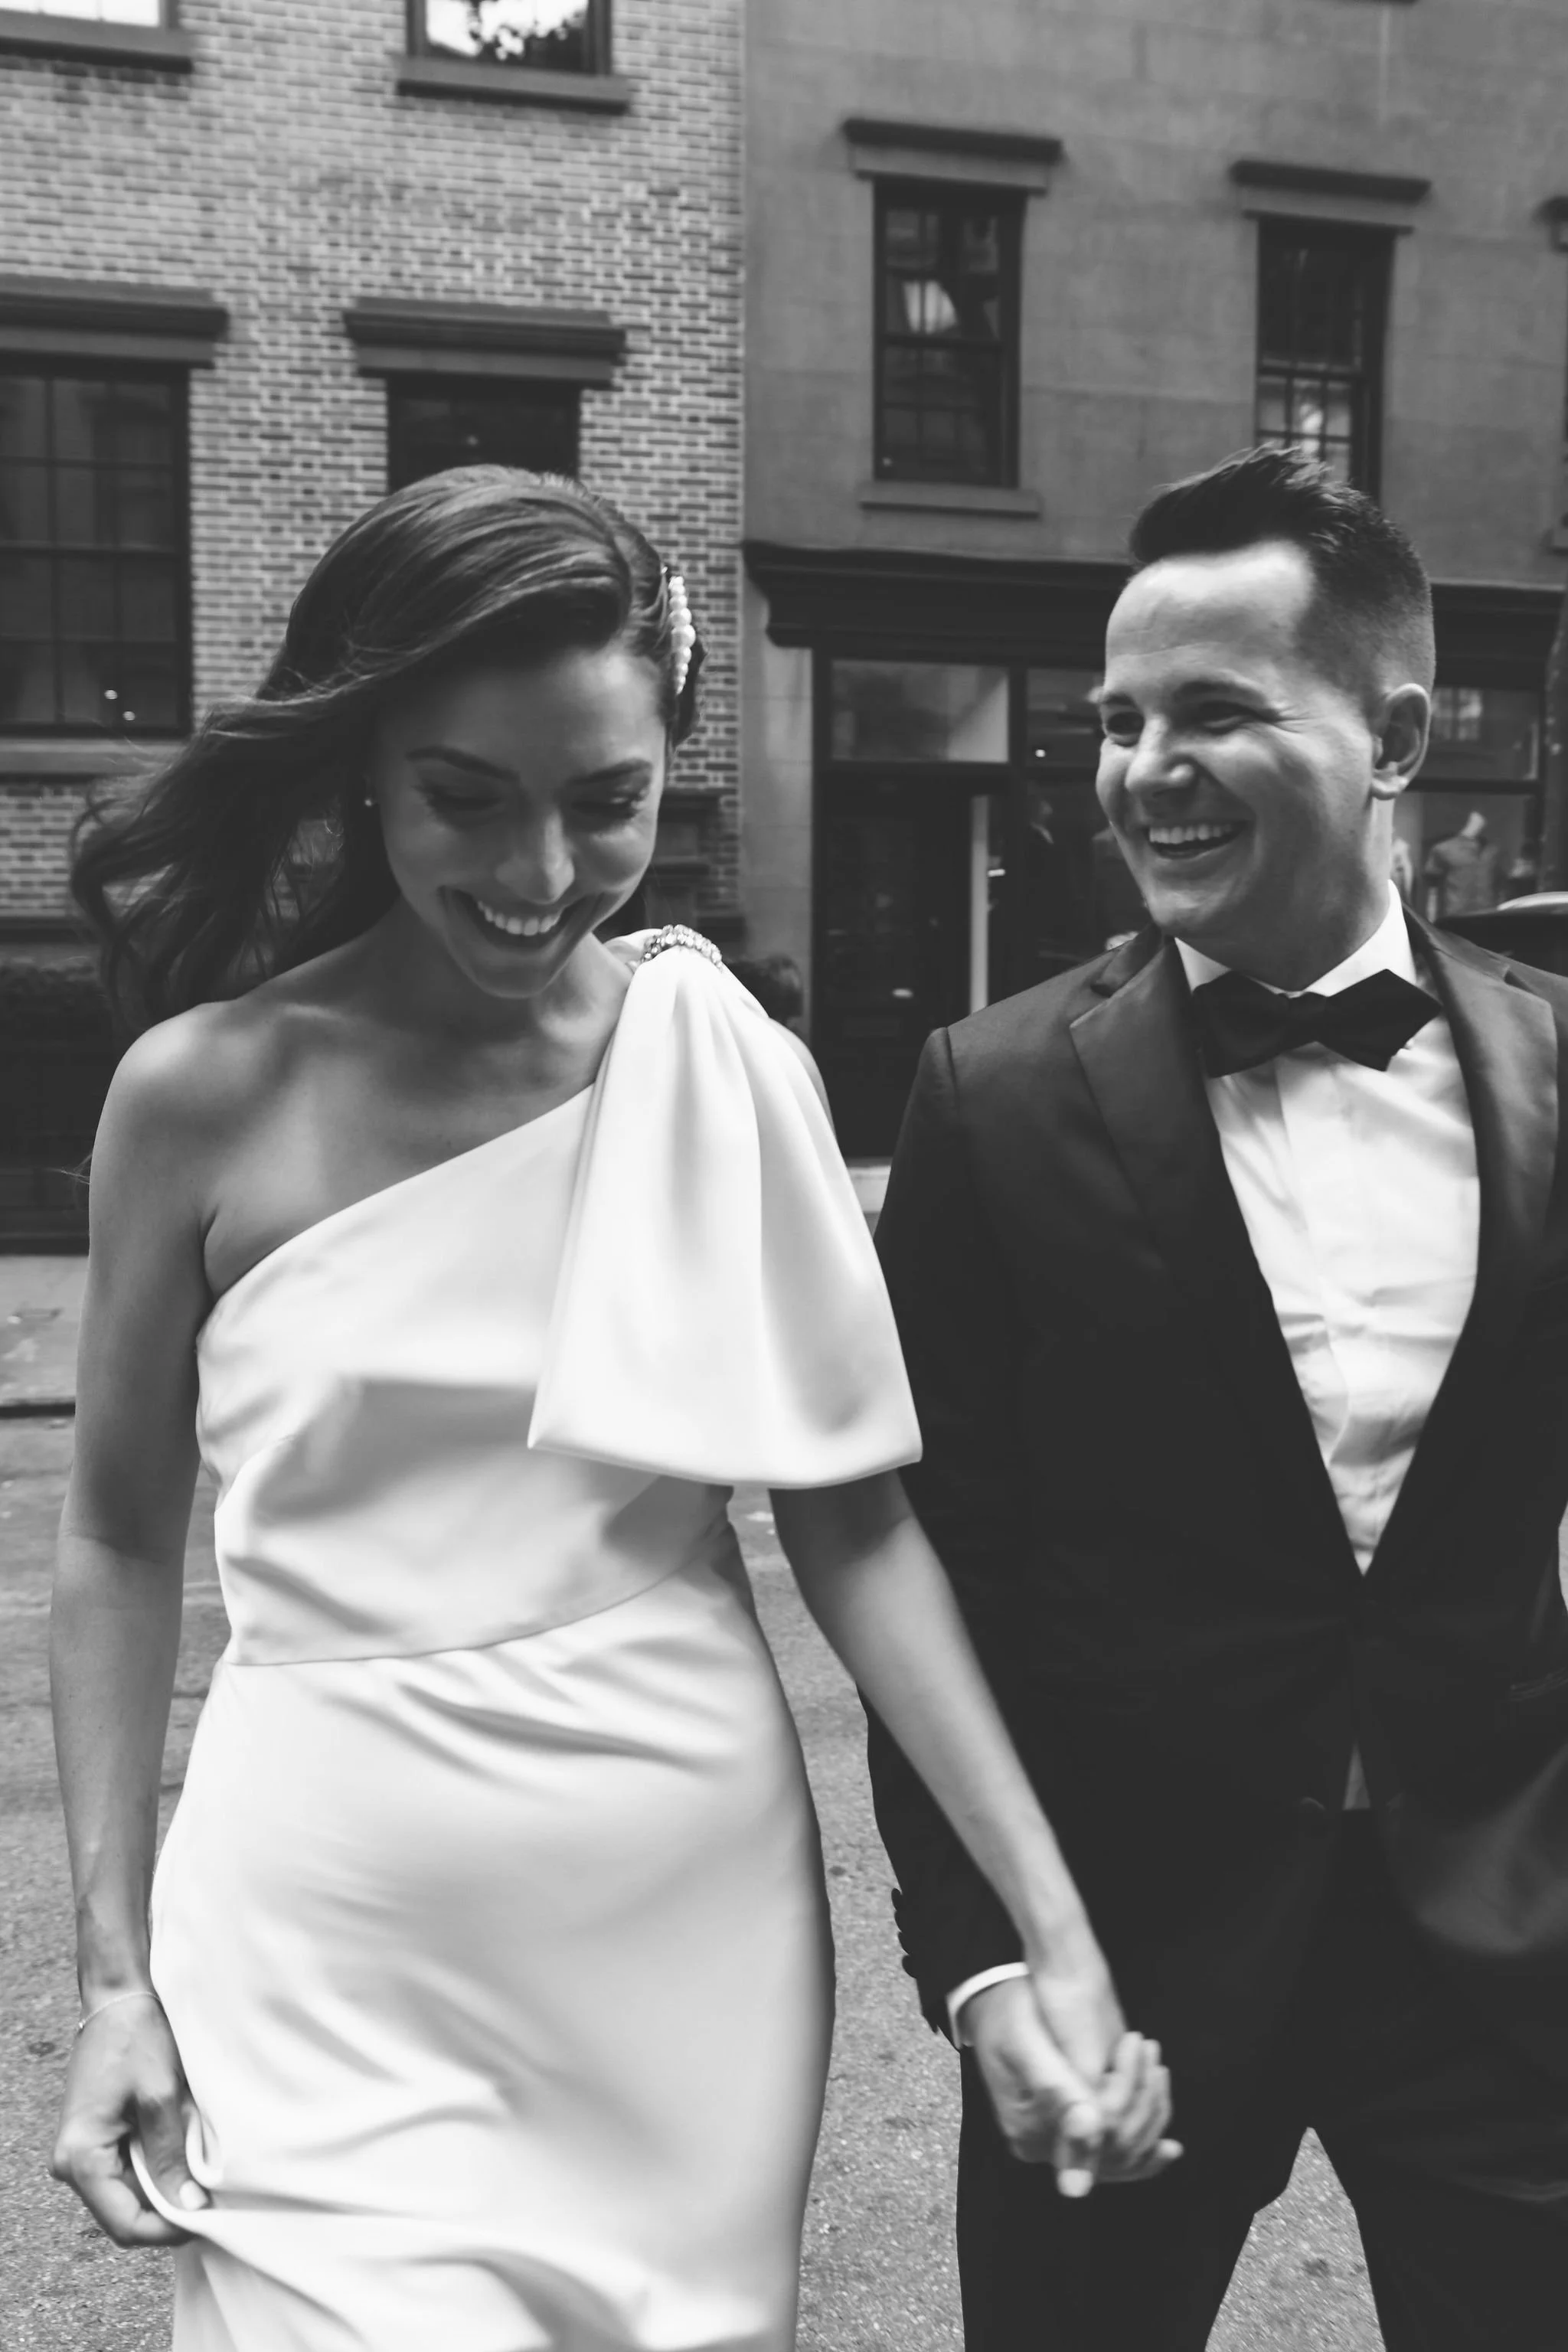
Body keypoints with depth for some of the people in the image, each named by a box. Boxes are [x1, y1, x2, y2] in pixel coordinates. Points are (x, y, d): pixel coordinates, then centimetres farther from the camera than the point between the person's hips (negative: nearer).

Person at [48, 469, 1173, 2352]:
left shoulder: (726, 1065, -5)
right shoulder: (209, 1088, -7)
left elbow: (854, 1523, -4)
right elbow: (119, 1538, 2)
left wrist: (1059, 1933, -7)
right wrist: (113, 1969, -1)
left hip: (698, 1921, 2)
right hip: (333, 1958, -1)